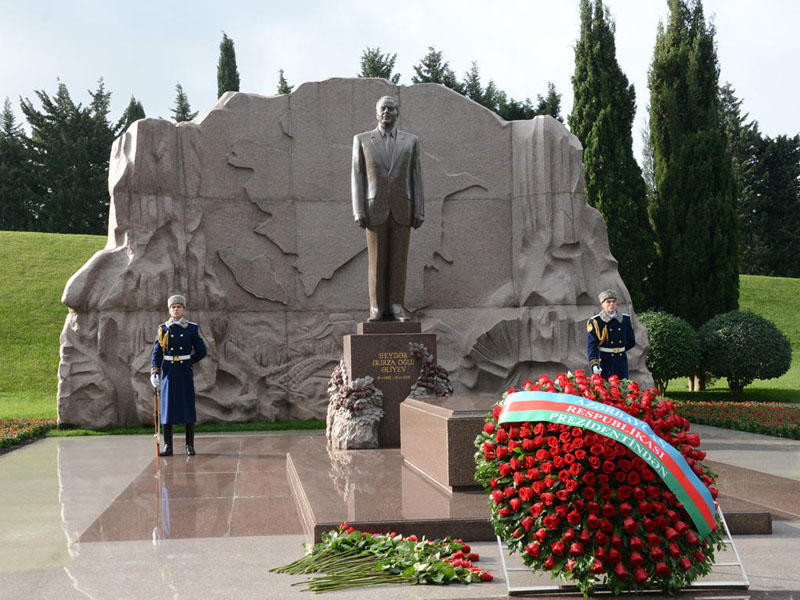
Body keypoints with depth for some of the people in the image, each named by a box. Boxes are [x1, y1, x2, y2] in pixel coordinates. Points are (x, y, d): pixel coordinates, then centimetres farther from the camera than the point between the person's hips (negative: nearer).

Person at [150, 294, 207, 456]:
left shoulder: (192, 328, 3)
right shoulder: (163, 329, 5)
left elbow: (202, 351, 7)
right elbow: (157, 352, 2)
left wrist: (187, 362, 7)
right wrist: (154, 372, -9)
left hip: (185, 373, -1)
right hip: (168, 373, 1)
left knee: (188, 407, 0)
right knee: (167, 406, 1)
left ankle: (190, 445, 7)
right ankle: (167, 446, 7)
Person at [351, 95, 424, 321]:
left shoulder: (411, 141, 7)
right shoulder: (362, 140, 4)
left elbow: (416, 178, 5)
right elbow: (357, 178, 1)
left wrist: (419, 212, -2)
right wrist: (358, 212, -8)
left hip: (401, 210, 1)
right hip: (375, 210, -1)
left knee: (399, 261, 1)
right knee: (377, 261, 0)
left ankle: (395, 307, 5)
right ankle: (377, 309, 4)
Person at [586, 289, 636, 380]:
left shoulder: (625, 319, 8)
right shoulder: (594, 322, -5)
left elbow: (631, 342, 18)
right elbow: (591, 345, -12)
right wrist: (594, 364, -24)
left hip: (621, 362, 4)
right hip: (603, 363, -3)